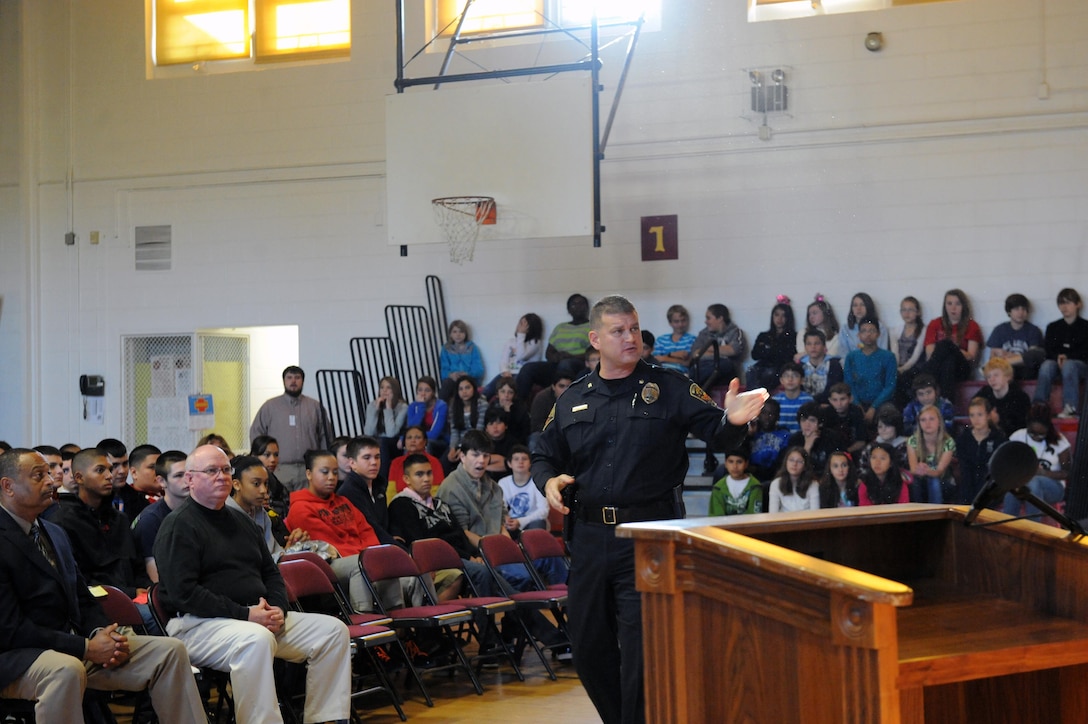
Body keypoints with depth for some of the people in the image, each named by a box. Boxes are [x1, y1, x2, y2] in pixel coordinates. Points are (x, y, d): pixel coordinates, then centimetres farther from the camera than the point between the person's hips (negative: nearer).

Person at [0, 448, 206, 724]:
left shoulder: (55, 533, 18)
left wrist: (101, 633, -3)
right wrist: (86, 648, -19)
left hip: (75, 643, 9)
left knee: (170, 650, -6)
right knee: (66, 670, -41)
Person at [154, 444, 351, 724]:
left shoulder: (240, 521, 21)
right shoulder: (179, 525, -5)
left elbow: (270, 573, 25)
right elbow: (183, 593, -16)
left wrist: (277, 608, 1)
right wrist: (245, 614, -19)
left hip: (260, 618, 8)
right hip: (199, 623, -8)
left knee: (333, 630, -4)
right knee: (256, 639, -39)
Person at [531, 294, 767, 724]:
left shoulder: (669, 389, 2)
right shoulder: (572, 401, 12)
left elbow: (715, 432, -8)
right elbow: (544, 456, 19)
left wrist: (732, 421, -31)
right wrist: (549, 481, -3)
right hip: (589, 537, 4)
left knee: (639, 649, -7)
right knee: (588, 647, 12)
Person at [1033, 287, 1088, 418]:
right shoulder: (1053, 327, 19)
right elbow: (1048, 351, 9)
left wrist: (1067, 357, -16)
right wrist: (1058, 357, -14)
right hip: (1057, 362, 3)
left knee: (1068, 365, -38)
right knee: (1046, 365, -32)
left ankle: (1071, 407, -44)